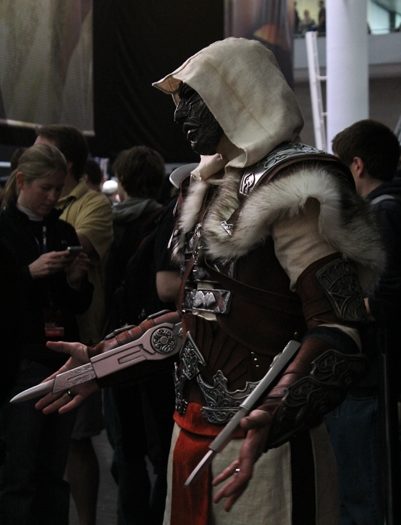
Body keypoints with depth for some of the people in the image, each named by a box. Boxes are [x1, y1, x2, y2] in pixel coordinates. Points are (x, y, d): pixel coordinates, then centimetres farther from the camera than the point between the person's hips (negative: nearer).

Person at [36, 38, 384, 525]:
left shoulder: (289, 188, -13)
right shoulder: (208, 187, 13)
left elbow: (338, 329, -20)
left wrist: (273, 416, -34)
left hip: (258, 442, -8)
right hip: (193, 428, 8)